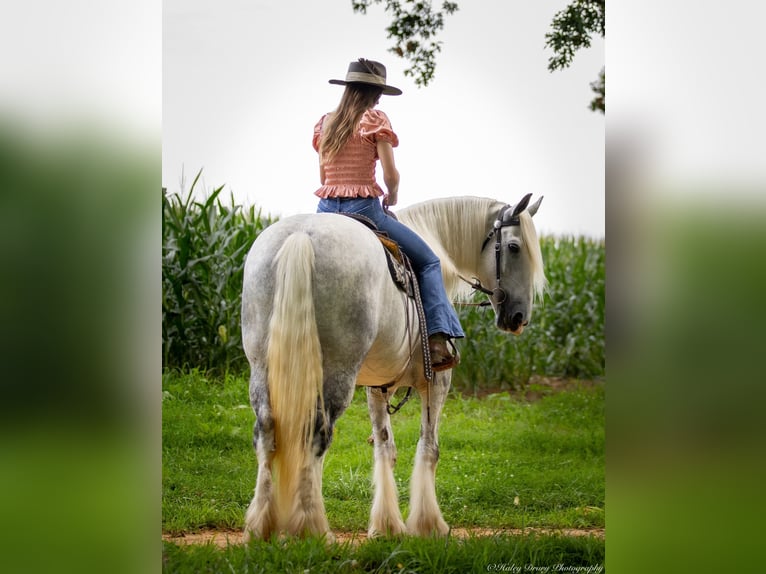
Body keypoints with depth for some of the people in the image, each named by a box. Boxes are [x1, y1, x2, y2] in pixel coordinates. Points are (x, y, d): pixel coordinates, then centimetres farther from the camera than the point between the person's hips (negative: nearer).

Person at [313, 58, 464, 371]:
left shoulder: (324, 123, 12)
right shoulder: (375, 119, -5)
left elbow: (324, 176, 16)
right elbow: (391, 175, -9)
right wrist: (391, 198, 9)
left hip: (326, 210, 5)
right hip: (363, 208, -5)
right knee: (428, 261, 8)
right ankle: (437, 339, -7)